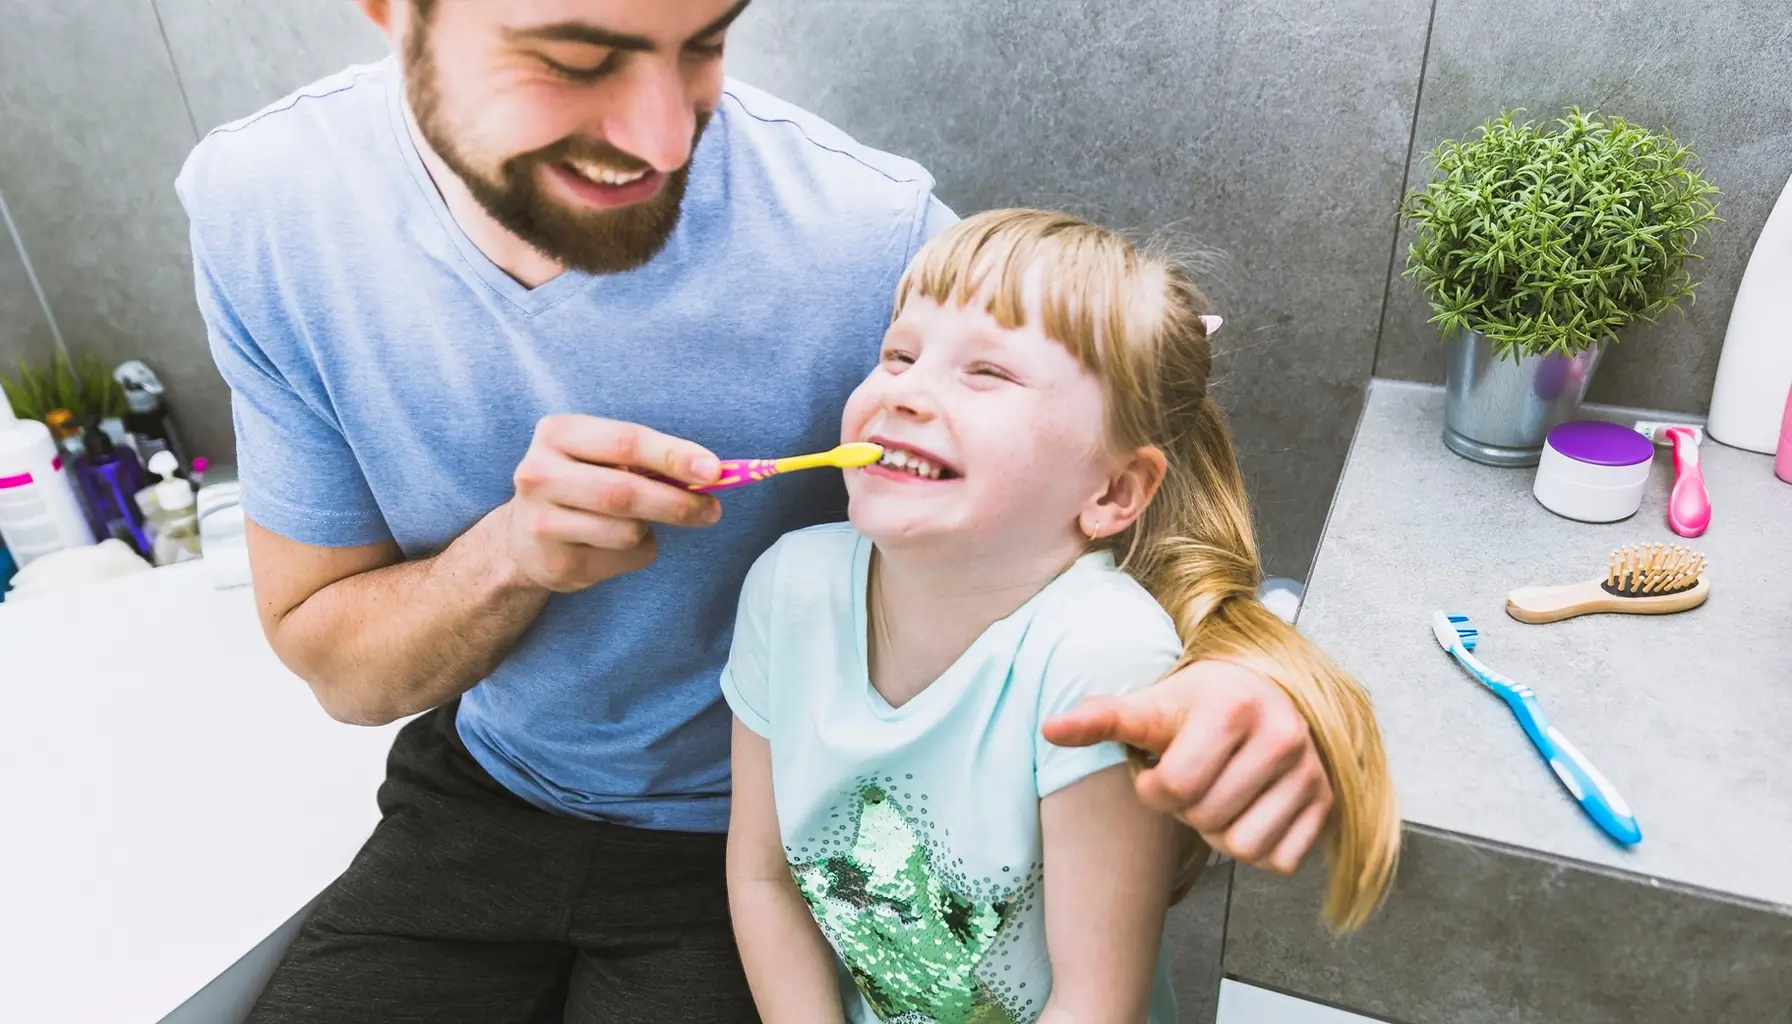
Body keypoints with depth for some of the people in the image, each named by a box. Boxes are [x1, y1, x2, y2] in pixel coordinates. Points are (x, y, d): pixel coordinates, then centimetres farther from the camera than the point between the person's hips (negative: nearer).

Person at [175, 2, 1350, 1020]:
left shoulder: (871, 233, -27)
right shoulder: (264, 205, -16)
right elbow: (334, 666, -9)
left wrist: (1215, 666, -35)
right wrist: (512, 556, -30)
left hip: (756, 836, -2)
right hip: (482, 794, 3)